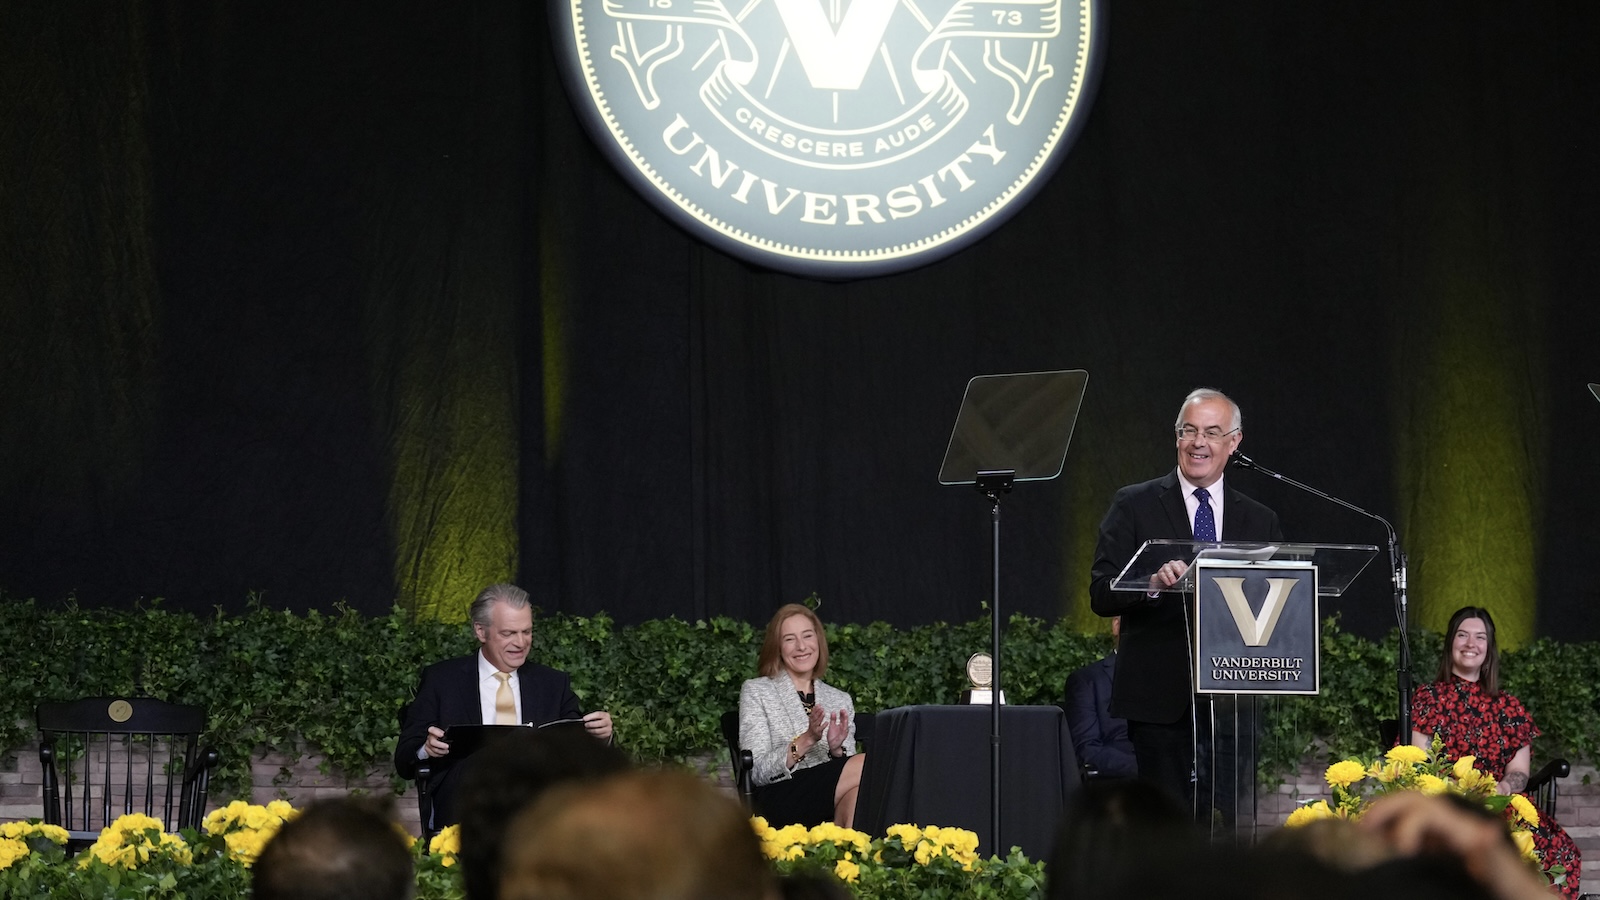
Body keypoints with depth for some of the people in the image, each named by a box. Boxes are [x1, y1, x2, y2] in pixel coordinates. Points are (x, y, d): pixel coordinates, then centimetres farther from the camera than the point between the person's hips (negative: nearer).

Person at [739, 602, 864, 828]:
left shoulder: (841, 700, 23)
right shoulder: (756, 691, 11)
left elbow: (848, 772, 16)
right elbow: (756, 772, -1)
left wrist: (837, 749, -6)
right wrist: (805, 741, -16)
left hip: (831, 805, 4)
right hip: (778, 804, -4)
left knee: (857, 791, -35)